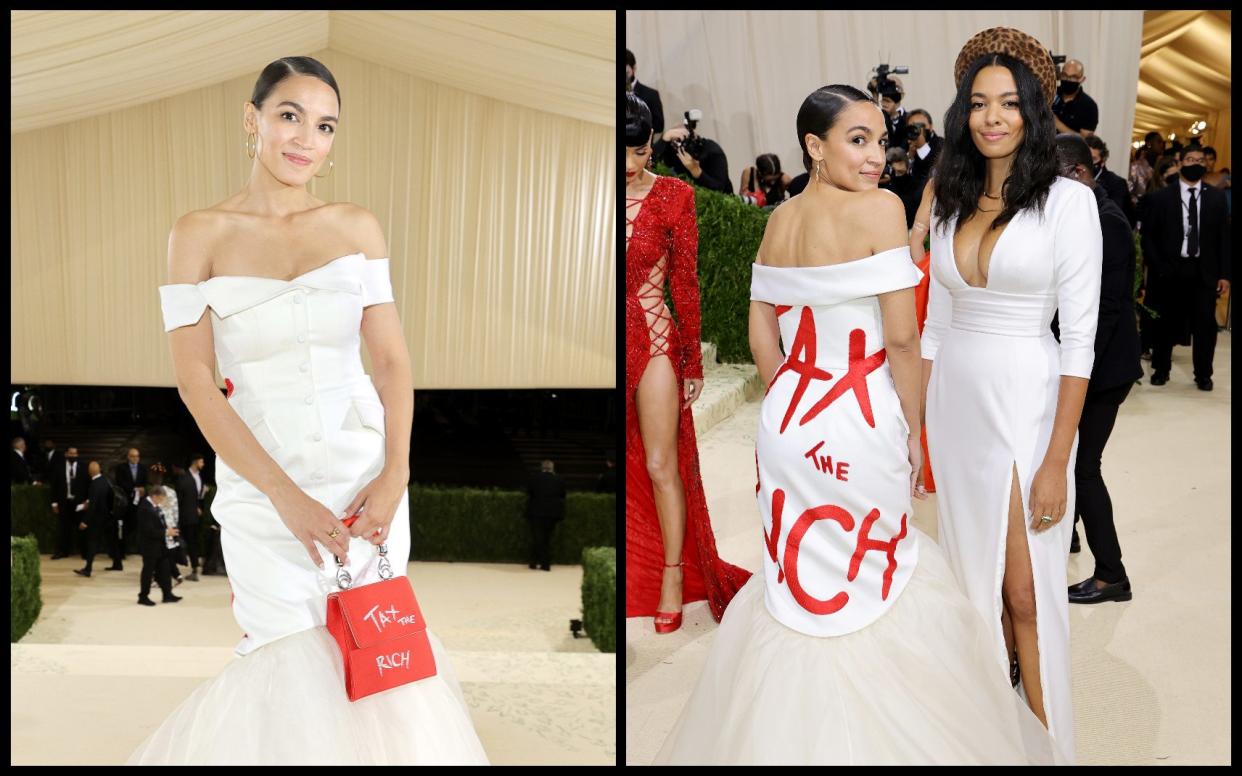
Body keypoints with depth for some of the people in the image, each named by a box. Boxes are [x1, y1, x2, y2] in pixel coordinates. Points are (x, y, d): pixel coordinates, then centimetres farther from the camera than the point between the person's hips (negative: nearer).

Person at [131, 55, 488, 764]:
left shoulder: (358, 227, 4)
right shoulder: (201, 234, -2)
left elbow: (393, 360, 4)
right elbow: (195, 380, -7)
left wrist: (394, 474, -11)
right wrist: (286, 497, -15)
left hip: (366, 472, 2)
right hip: (262, 482, -2)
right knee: (298, 663, 1)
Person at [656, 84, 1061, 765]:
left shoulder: (778, 220, 5)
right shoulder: (879, 208, -14)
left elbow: (762, 336, 10)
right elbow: (901, 336, -15)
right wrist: (913, 430, -4)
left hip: (788, 421, 6)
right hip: (860, 425, -6)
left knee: (791, 579, 17)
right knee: (876, 581, 9)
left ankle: (789, 737, 29)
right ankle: (879, 738, 20)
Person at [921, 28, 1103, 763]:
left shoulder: (1068, 200, -10)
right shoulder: (952, 201, 7)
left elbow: (1080, 337, -13)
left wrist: (1057, 461, -16)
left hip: (1025, 405, -5)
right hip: (954, 404, 5)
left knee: (1027, 594, -2)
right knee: (976, 577, 13)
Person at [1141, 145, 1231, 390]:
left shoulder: (1216, 198, 6)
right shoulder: (1161, 197, 1)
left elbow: (1223, 237, 5)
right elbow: (1148, 235, 2)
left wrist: (1224, 273, -1)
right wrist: (1156, 267, -8)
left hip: (1204, 271, 1)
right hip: (1170, 270, -1)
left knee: (1205, 324, 1)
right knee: (1166, 323, 8)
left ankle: (1203, 374, 14)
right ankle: (1161, 369, 24)